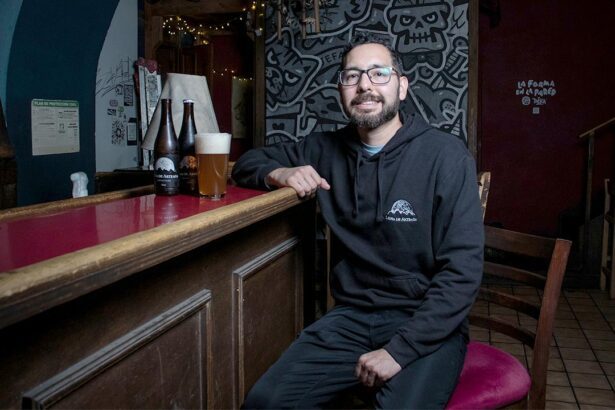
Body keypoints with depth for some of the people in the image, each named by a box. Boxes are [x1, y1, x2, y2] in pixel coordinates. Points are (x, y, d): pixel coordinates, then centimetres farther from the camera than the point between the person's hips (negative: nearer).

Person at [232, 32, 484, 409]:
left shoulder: (445, 155, -8)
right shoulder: (327, 149, 6)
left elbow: (463, 270, -12)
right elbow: (248, 162, 19)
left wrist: (399, 349, -19)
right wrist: (278, 173, -5)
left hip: (427, 323, -3)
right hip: (351, 315, 3)